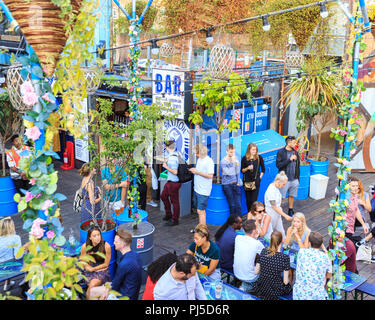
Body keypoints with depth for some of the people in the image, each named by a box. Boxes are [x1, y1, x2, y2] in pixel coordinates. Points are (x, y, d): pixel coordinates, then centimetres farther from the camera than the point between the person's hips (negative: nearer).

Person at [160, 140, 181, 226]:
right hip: (170, 181, 10)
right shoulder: (175, 155, 5)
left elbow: (175, 172, -28)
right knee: (163, 196, 23)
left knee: (174, 201, 3)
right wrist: (165, 162, 35)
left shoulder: (172, 158, -25)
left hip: (174, 183, -10)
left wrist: (166, 167, -15)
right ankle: (168, 215, 37)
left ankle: (175, 220, 17)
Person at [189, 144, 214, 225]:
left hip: (203, 191, -8)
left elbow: (210, 175, -22)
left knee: (200, 211, -8)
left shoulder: (209, 161, -15)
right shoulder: (199, 159, 11)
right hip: (197, 189, 8)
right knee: (201, 210, 16)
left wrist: (197, 172, -19)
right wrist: (194, 170, 5)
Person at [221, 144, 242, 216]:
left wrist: (238, 182, 8)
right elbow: (228, 173, -20)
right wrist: (233, 163, -24)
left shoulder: (235, 159, 6)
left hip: (235, 184, 4)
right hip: (227, 185, -4)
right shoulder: (223, 161, -8)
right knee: (232, 205, -2)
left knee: (238, 205, 0)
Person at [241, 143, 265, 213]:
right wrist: (247, 168, -12)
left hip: (256, 181, -1)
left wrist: (260, 177, 3)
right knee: (248, 200, 7)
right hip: (247, 181, 1)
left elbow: (263, 169, 11)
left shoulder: (259, 157, 3)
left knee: (254, 200, -8)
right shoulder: (244, 158, 2)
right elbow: (242, 170, 6)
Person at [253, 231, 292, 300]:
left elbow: (256, 272, 1)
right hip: (274, 293, -4)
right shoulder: (285, 257, -20)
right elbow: (285, 282, -13)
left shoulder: (263, 251, -7)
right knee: (289, 286, 26)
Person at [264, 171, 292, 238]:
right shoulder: (271, 190, -28)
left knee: (281, 231, 13)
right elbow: (274, 206, -25)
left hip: (277, 212, 8)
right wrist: (285, 216, -22)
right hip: (271, 213, -8)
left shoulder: (276, 187, -1)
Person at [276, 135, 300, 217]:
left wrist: (298, 178, 12)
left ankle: (290, 211, 28)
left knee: (291, 196, 14)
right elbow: (278, 165, -18)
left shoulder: (295, 152, 5)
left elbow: (297, 166, 11)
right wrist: (289, 159, -22)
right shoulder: (281, 152, -9)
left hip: (294, 179, 5)